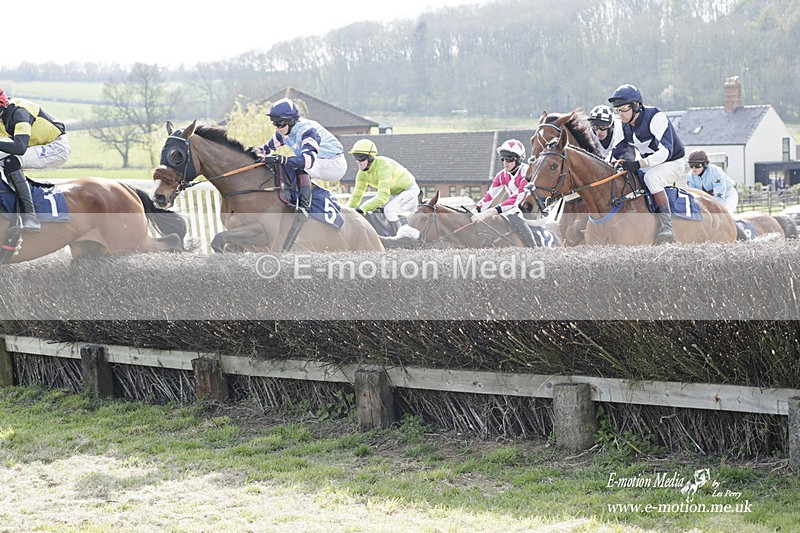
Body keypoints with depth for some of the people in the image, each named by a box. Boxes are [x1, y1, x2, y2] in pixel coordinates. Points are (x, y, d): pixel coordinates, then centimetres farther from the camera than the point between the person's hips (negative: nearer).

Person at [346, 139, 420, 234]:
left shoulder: (383, 165, -34)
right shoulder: (362, 172, -10)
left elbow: (383, 196, -40)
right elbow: (357, 195, -1)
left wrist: (363, 209, -44)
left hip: (409, 190, -9)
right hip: (394, 193, 9)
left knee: (389, 210, -32)